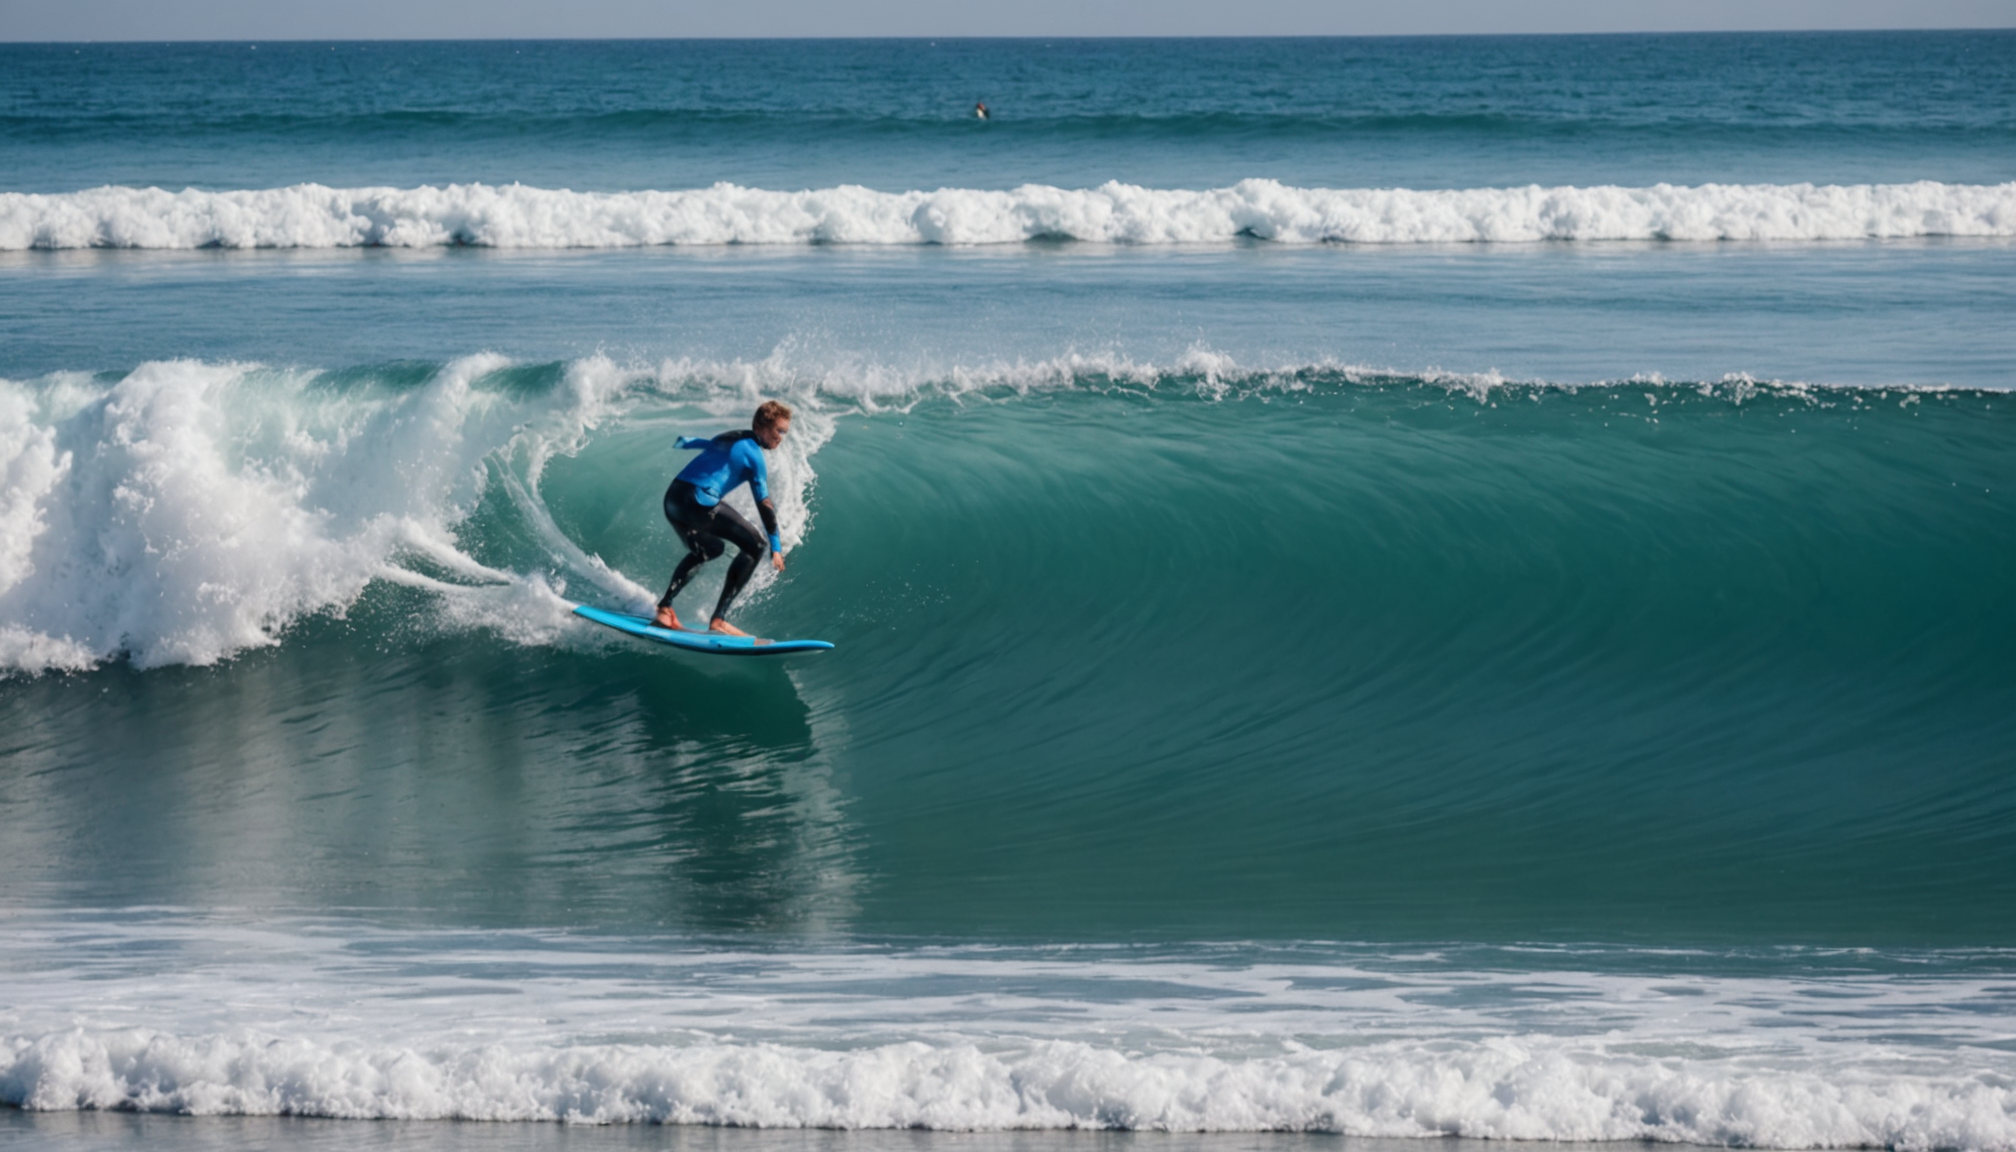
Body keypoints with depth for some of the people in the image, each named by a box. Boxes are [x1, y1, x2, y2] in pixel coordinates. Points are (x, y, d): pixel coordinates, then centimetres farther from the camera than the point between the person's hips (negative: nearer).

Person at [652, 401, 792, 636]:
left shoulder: (727, 439, 22)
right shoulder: (753, 454, -1)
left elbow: (687, 441, 40)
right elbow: (764, 503, -5)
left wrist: (684, 441, 64)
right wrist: (776, 546, -1)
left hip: (672, 499, 9)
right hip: (700, 502, -9)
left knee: (707, 549, 32)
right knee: (754, 545, 1)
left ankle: (664, 609, 20)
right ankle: (719, 620, -4)